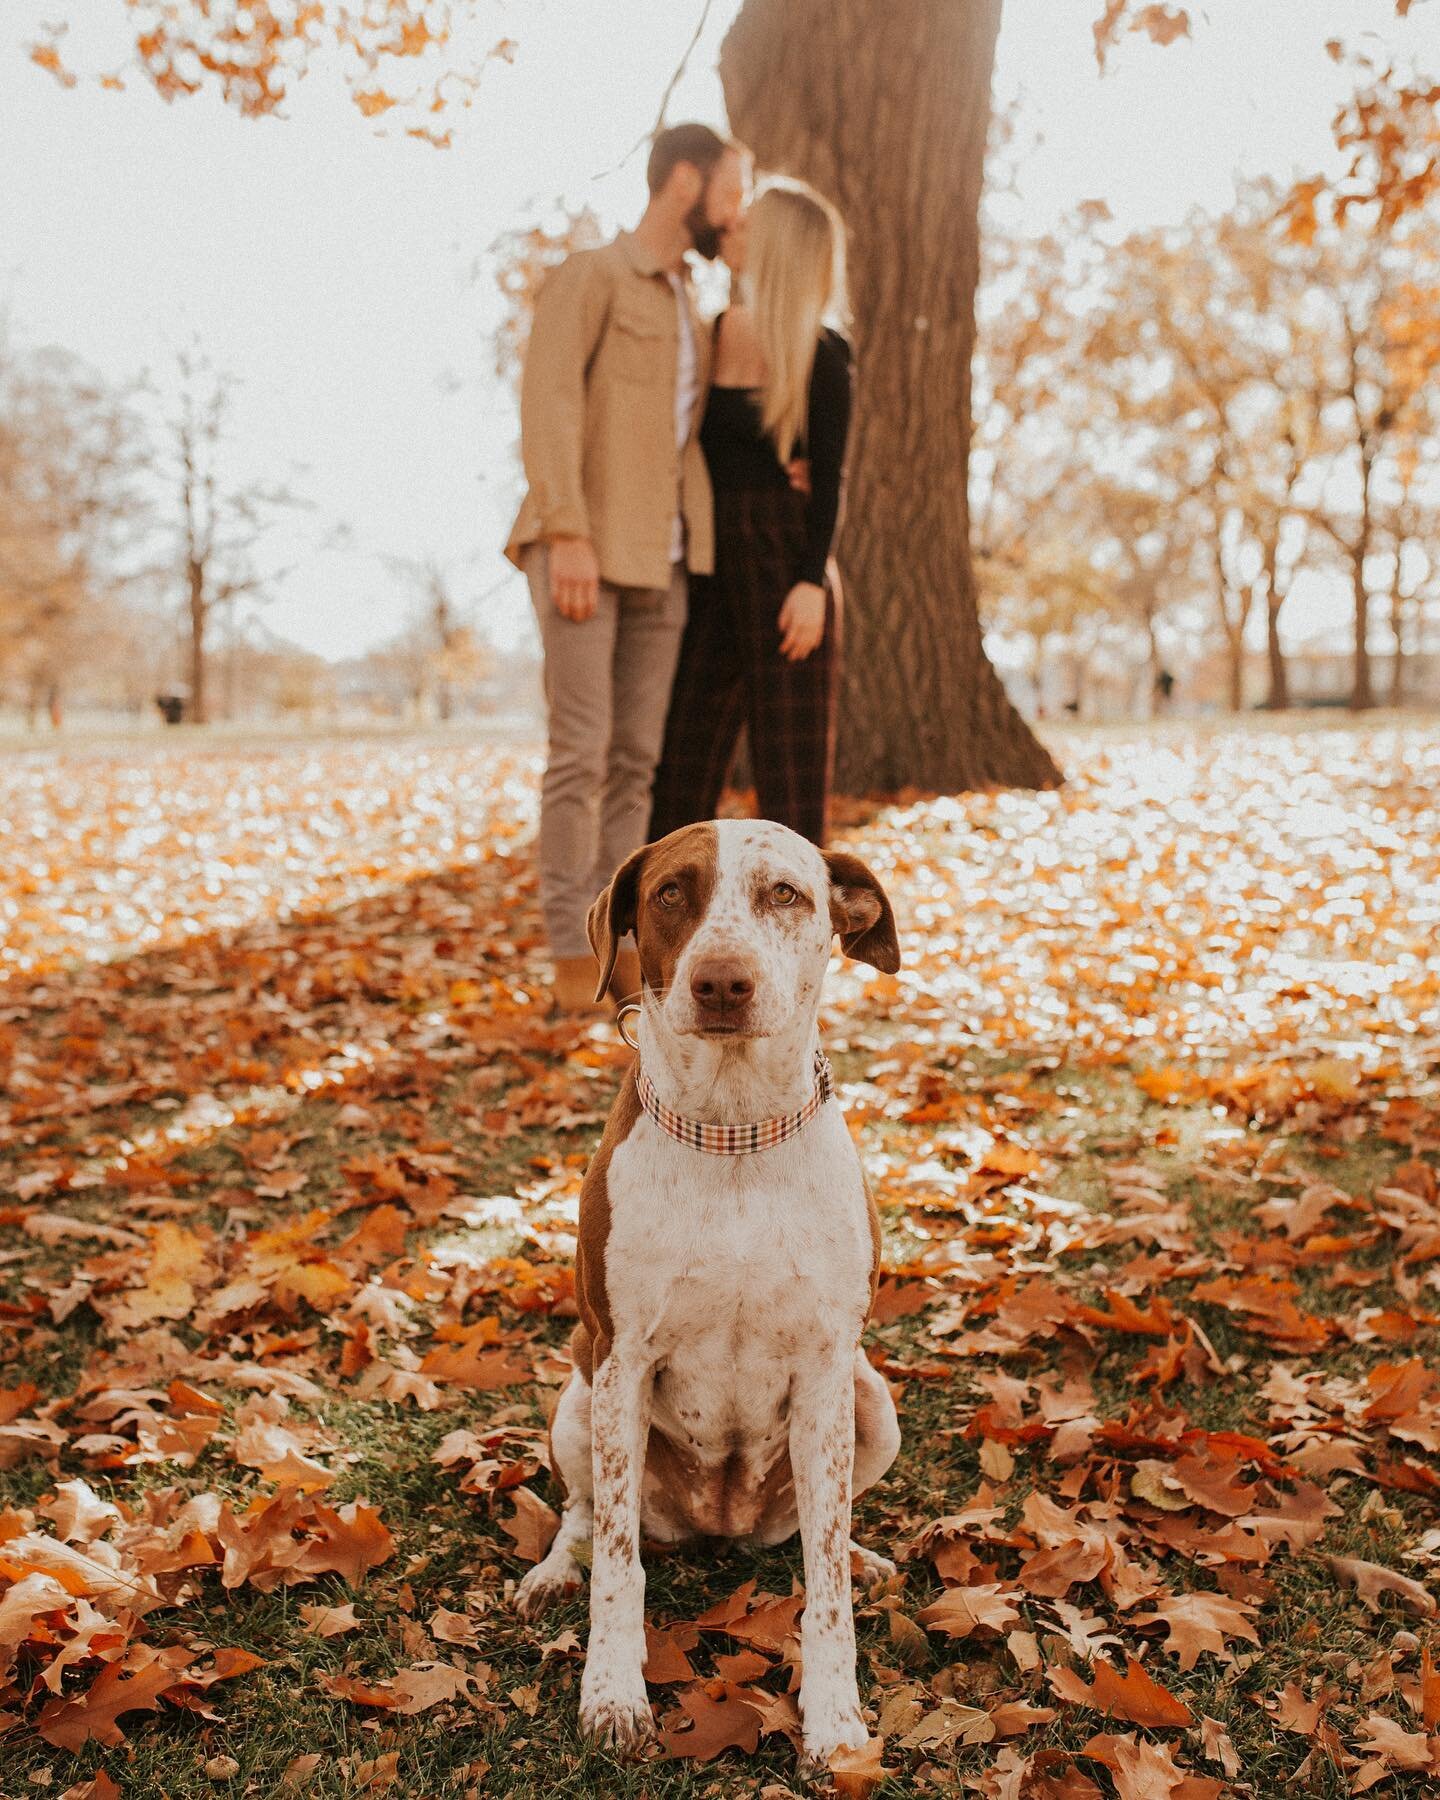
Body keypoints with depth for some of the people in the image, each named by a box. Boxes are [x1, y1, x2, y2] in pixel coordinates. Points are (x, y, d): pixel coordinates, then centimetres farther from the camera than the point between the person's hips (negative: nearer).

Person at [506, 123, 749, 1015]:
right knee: (582, 753, -9)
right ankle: (571, 951, -4)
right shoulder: (590, 276, -1)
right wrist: (568, 535, -22)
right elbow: (549, 408, -12)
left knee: (638, 758, 3)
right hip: (584, 555, -7)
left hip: (662, 562, 7)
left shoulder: (687, 306, 22)